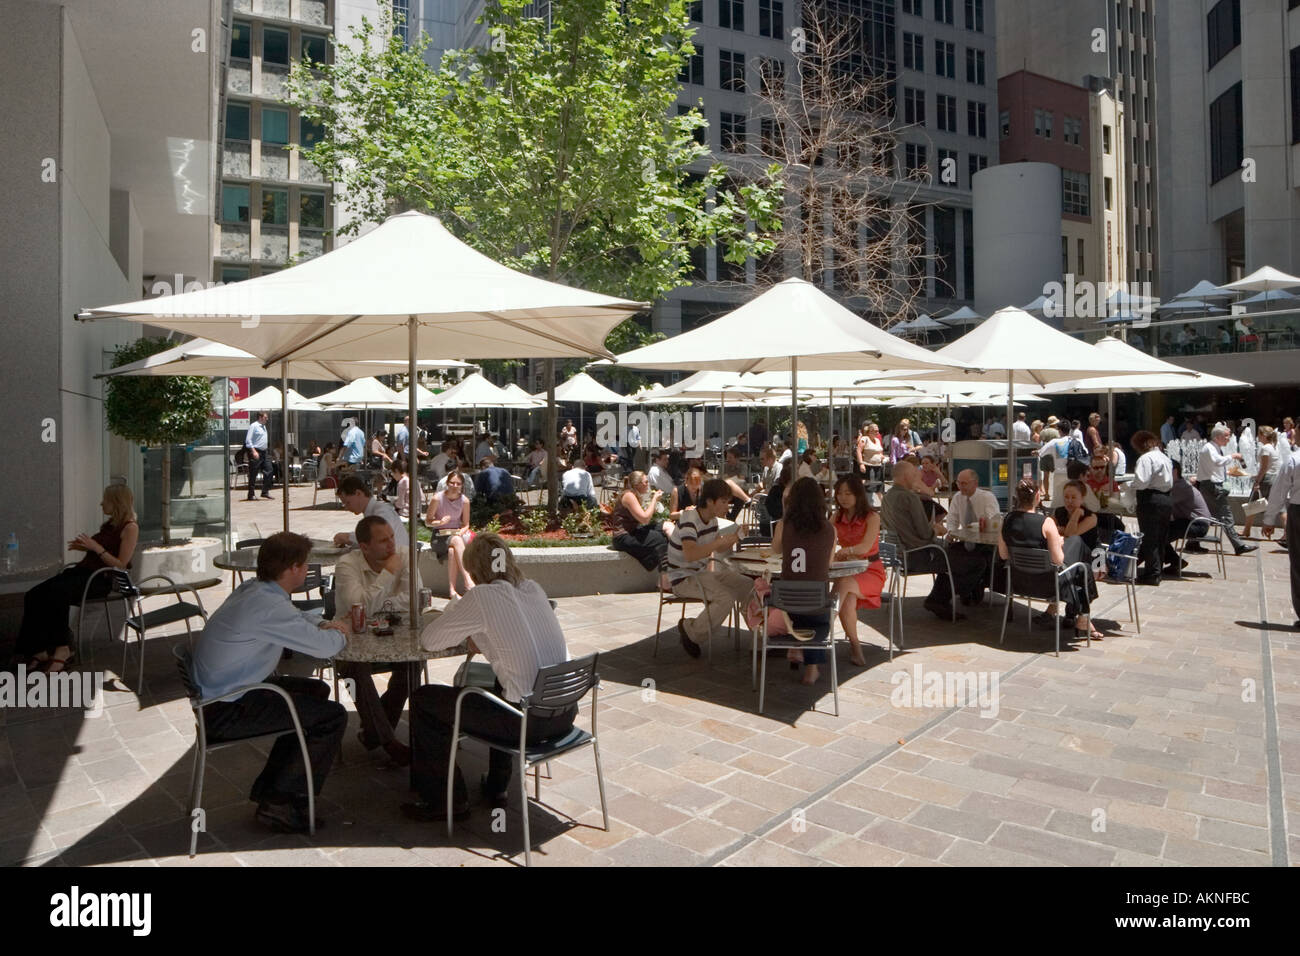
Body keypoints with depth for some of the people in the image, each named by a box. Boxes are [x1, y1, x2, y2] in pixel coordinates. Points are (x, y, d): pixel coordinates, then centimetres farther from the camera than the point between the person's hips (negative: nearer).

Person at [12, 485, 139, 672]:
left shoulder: (130, 527, -7)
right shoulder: (111, 524, 19)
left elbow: (121, 565, -12)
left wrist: (96, 547, -15)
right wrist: (84, 547, 9)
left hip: (102, 579, -9)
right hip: (83, 570, 9)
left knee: (57, 592, -33)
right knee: (34, 596, -12)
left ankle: (62, 648, -22)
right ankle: (40, 649, -17)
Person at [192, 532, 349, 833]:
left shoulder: (252, 590, 5)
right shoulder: (268, 606, -26)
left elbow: (297, 617, 24)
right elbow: (325, 647, -25)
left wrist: (324, 625, 4)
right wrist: (337, 634, -1)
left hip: (216, 692, 11)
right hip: (225, 712, -10)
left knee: (316, 691, 22)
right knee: (333, 716, -11)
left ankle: (269, 786, 26)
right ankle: (279, 803, 1)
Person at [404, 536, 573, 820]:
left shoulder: (481, 598, -12)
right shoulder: (534, 589, 8)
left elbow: (427, 640, -3)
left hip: (529, 721, -7)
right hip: (566, 714, 7)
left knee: (423, 700, 9)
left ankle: (446, 801, 21)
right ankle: (497, 787, 43)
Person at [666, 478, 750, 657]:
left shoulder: (712, 519, 6)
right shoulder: (689, 520, -23)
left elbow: (719, 548, 20)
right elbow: (690, 555, -37)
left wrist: (733, 537, -1)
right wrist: (720, 541, -34)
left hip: (702, 572, 9)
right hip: (683, 578, -9)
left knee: (748, 587, 2)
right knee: (726, 598, -28)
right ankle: (691, 632, -8)